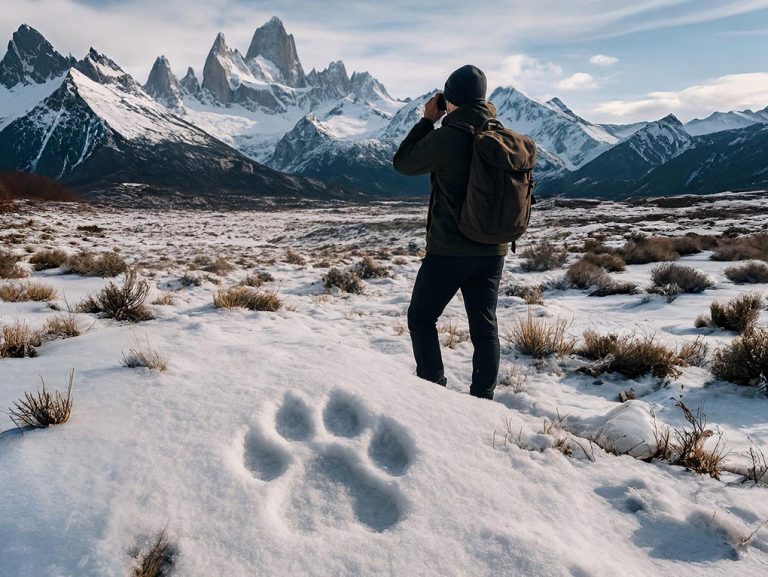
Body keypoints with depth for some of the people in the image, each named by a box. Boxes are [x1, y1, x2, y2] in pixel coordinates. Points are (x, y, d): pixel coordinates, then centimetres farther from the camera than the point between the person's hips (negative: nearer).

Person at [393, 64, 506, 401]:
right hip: (493, 250, 6)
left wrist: (427, 120, 6)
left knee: (421, 318, 11)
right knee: (484, 326, 10)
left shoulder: (446, 138, -15)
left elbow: (403, 163, -1)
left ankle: (434, 390, 9)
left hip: (449, 250, -5)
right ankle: (482, 399, 15)